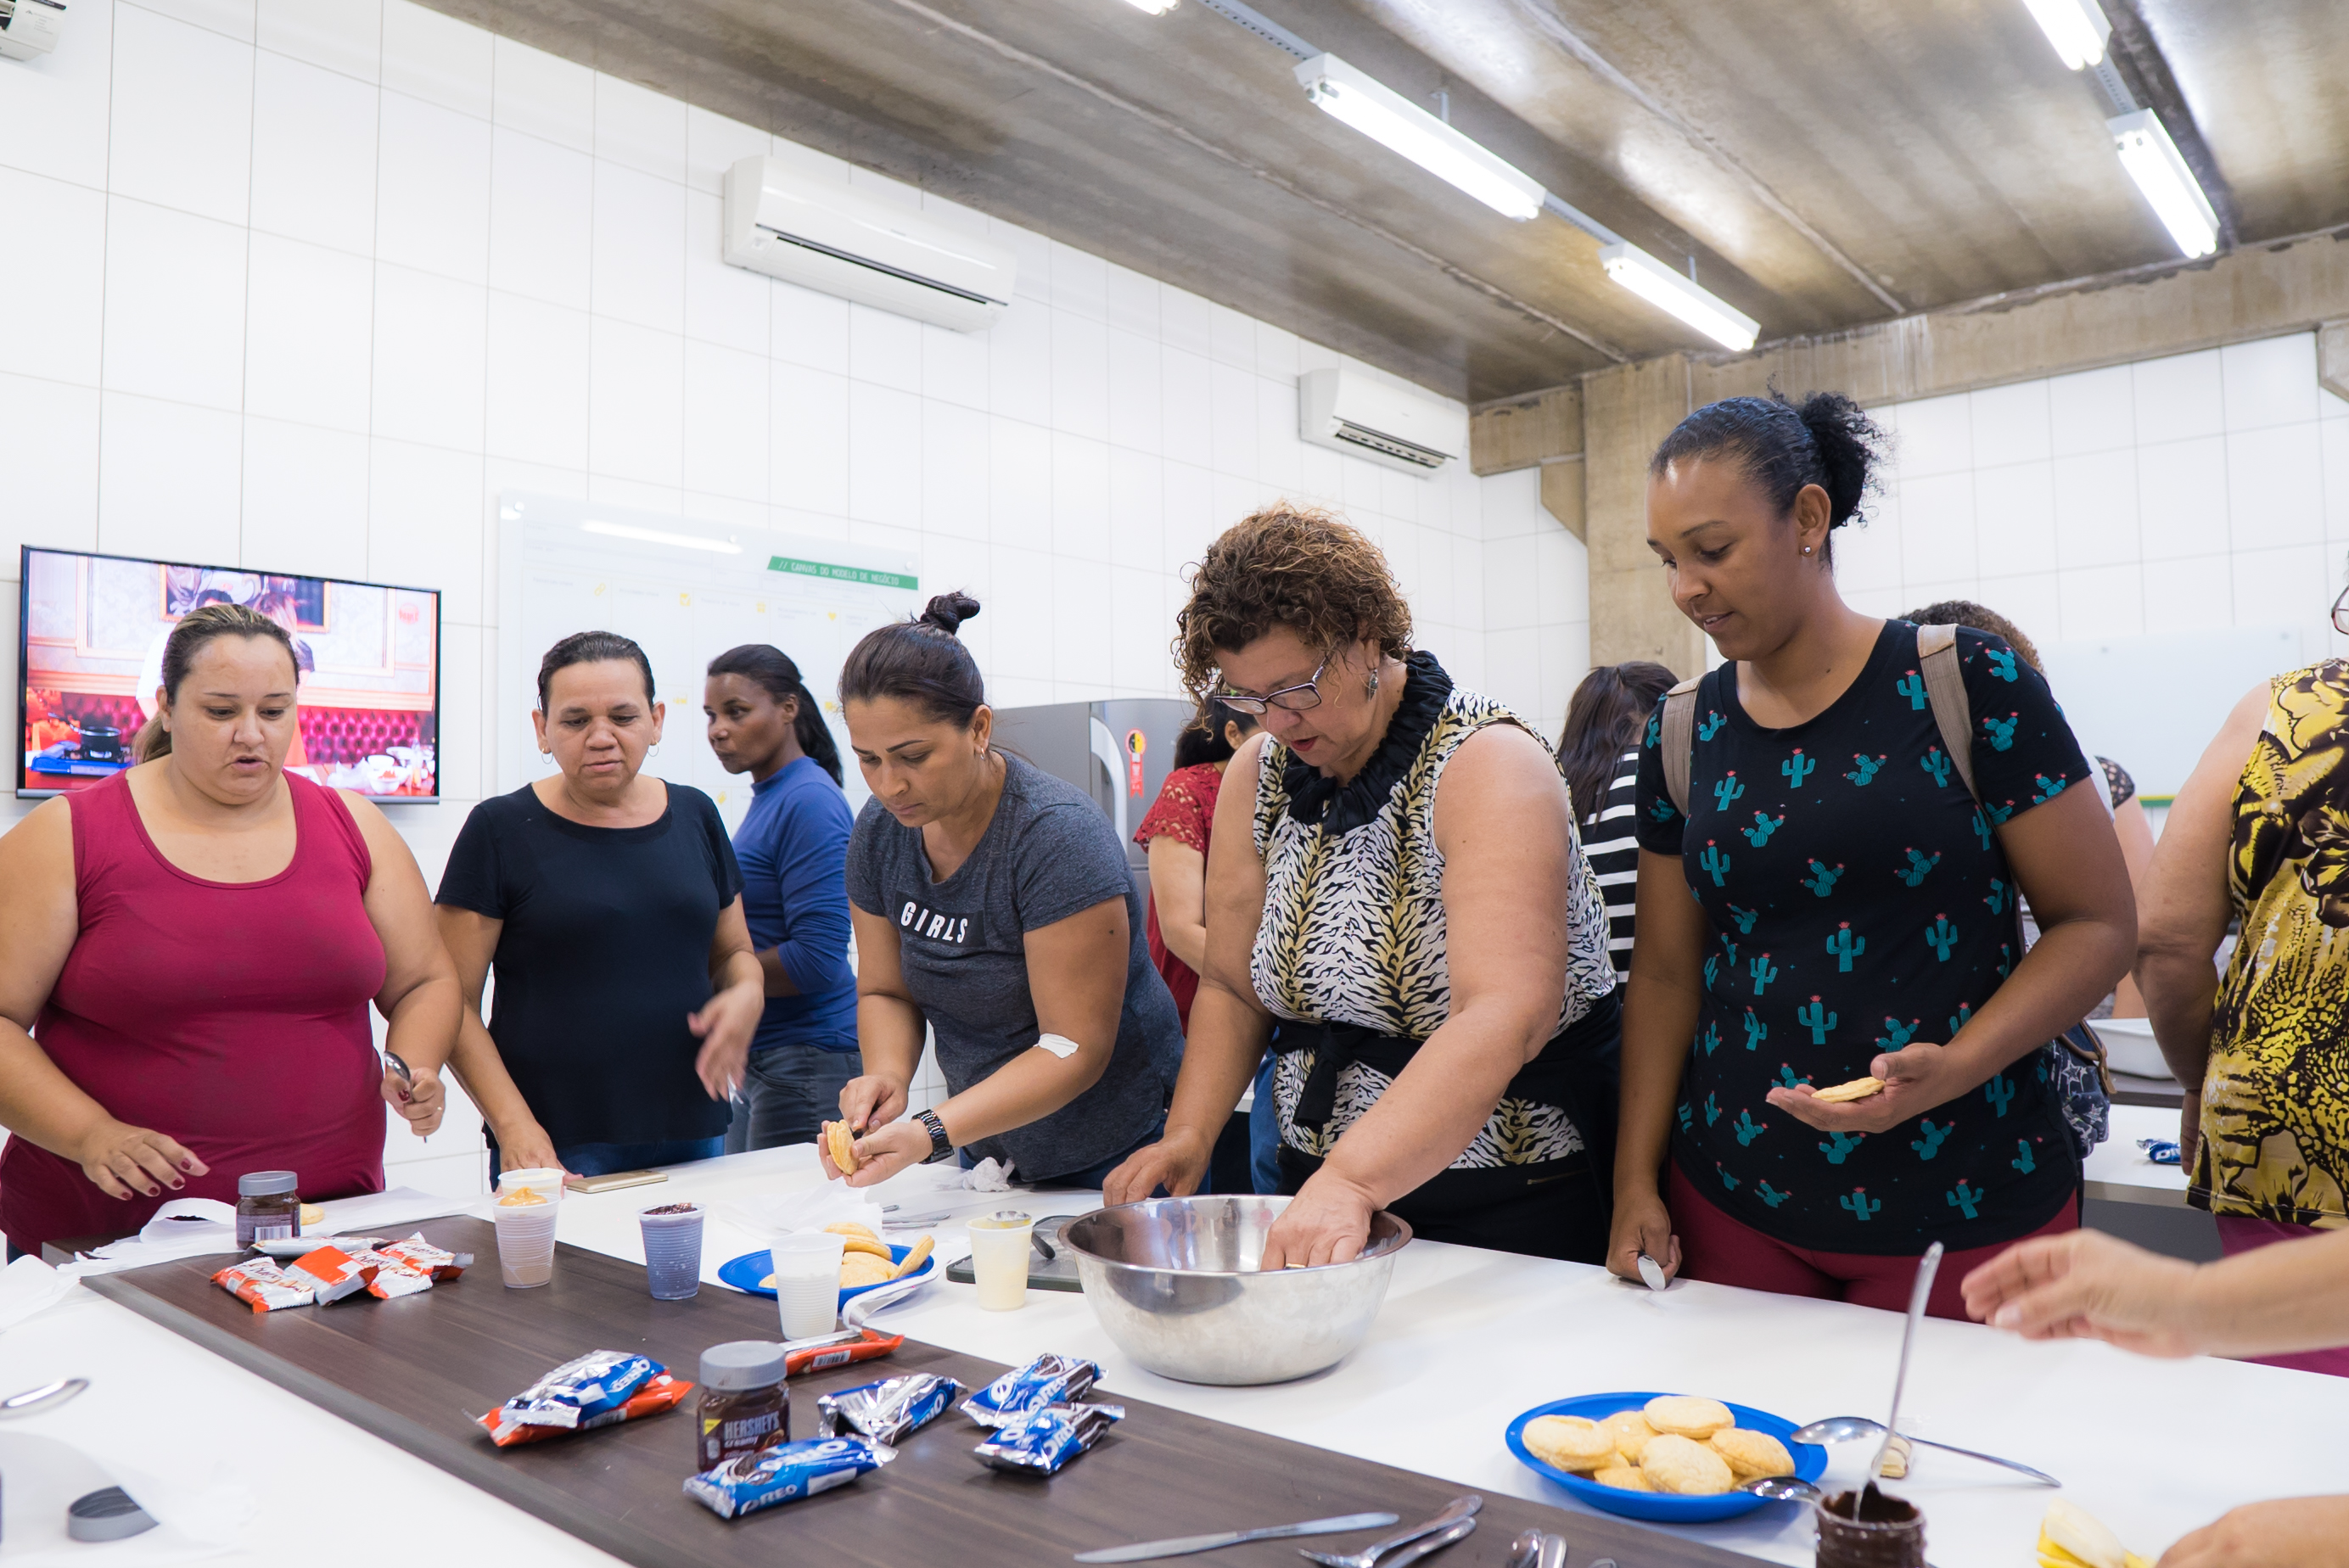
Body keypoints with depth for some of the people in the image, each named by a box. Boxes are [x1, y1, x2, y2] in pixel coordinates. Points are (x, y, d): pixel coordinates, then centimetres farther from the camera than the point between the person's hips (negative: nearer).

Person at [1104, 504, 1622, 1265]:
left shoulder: (1486, 765, -20)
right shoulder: (1259, 774, 0)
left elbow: (1506, 1017, -33)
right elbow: (1231, 987, 4)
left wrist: (1351, 1180, -41)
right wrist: (1189, 1135, -11)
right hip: (1325, 1181, 6)